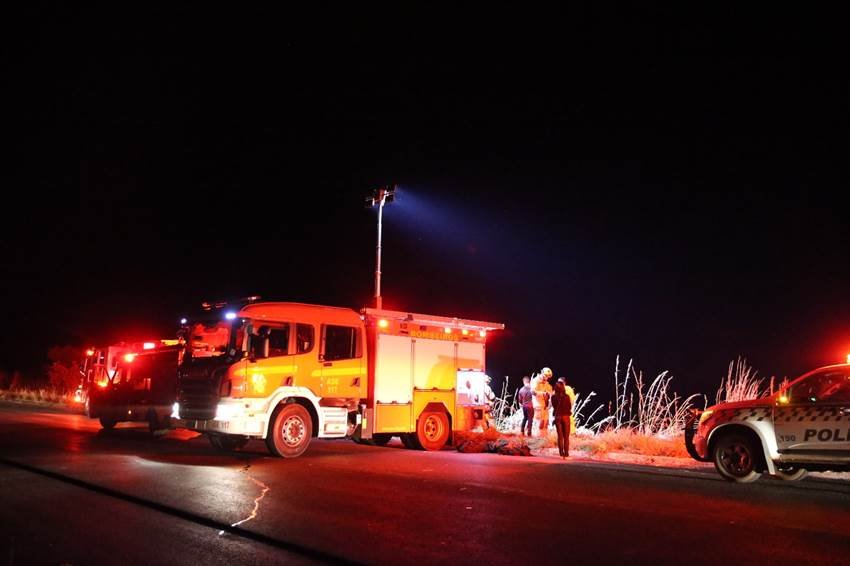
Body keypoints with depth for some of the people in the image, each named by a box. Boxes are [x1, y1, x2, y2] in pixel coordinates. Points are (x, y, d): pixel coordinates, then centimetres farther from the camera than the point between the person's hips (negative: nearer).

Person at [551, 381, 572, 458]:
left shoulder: (553, 397, -6)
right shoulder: (566, 397, -11)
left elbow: (554, 406, 6)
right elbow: (570, 407, 0)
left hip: (557, 417, 2)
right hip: (565, 416, -2)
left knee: (560, 436, 10)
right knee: (566, 437, 6)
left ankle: (561, 453, 9)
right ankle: (566, 453, 3)